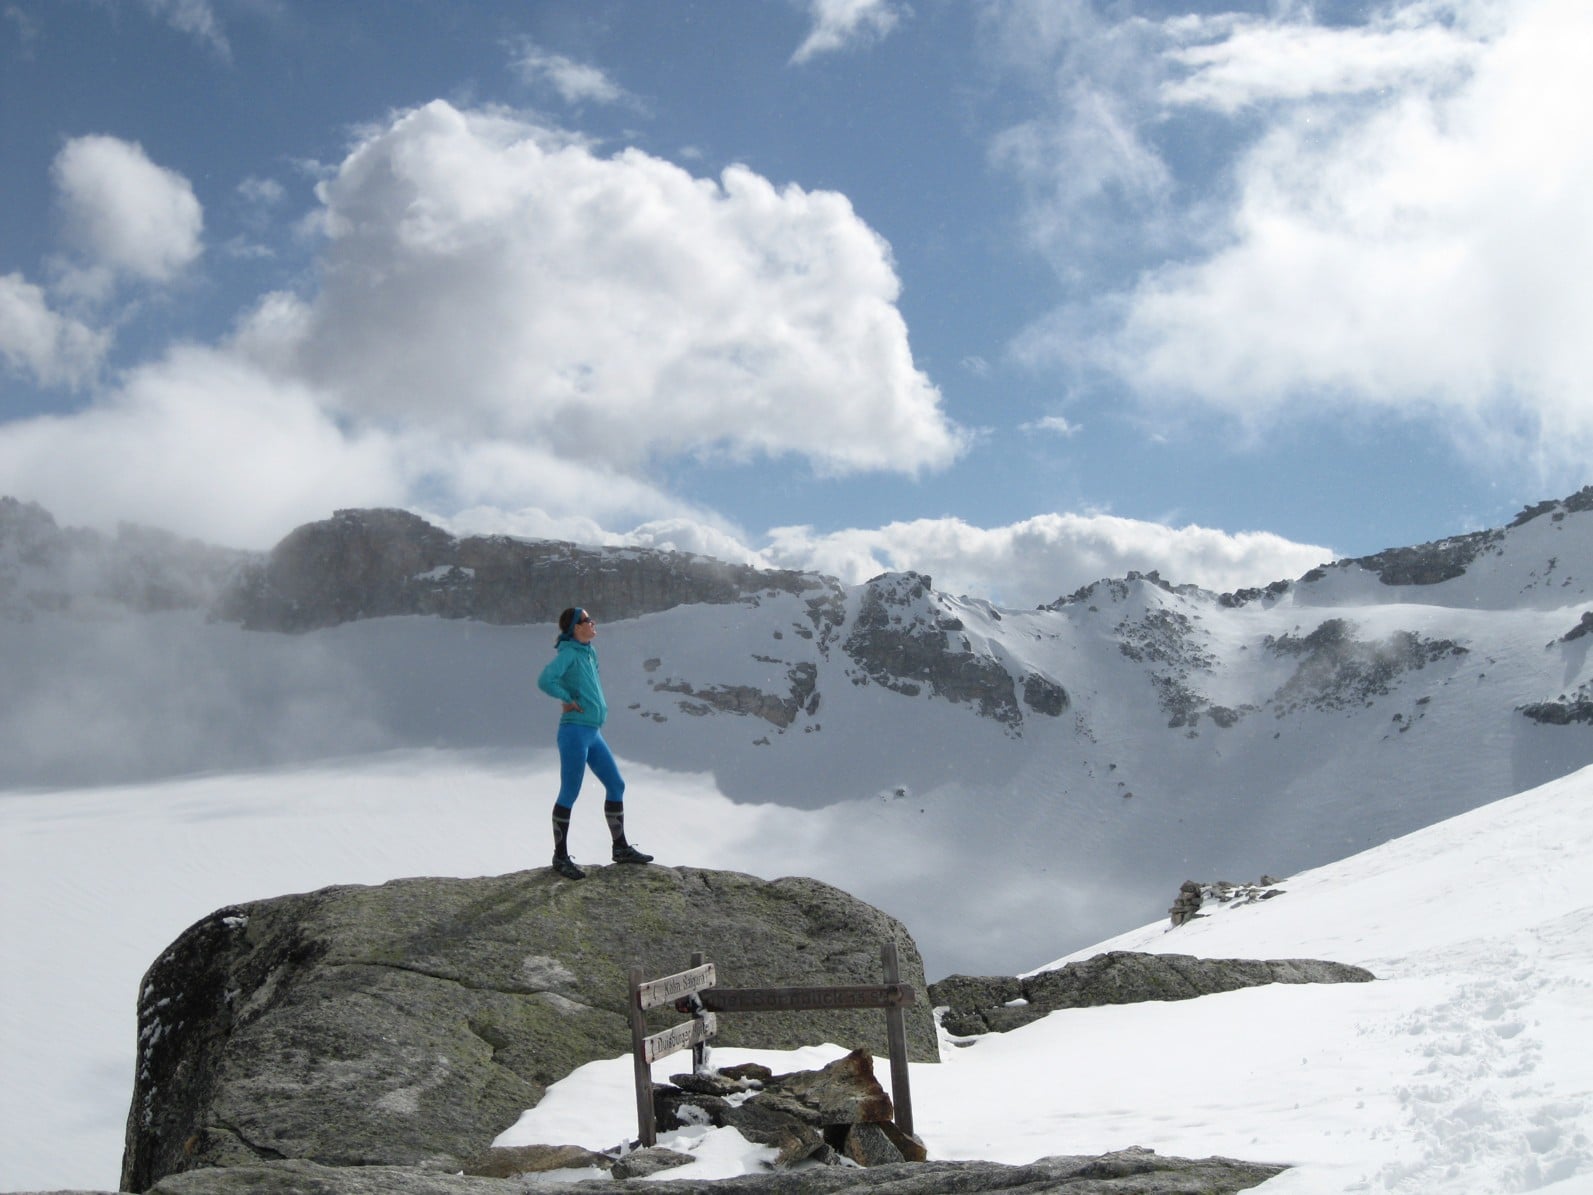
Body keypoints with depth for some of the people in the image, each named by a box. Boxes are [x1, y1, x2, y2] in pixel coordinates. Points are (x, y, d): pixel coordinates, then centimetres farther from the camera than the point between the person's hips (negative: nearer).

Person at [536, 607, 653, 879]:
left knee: (616, 785, 12)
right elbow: (545, 680, -26)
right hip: (575, 732, -9)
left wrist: (598, 707, 13)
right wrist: (568, 700, -12)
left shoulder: (589, 652, 13)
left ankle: (621, 848, 21)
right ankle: (560, 857, 6)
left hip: (594, 734, 9)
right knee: (569, 794, -3)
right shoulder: (568, 653, -11)